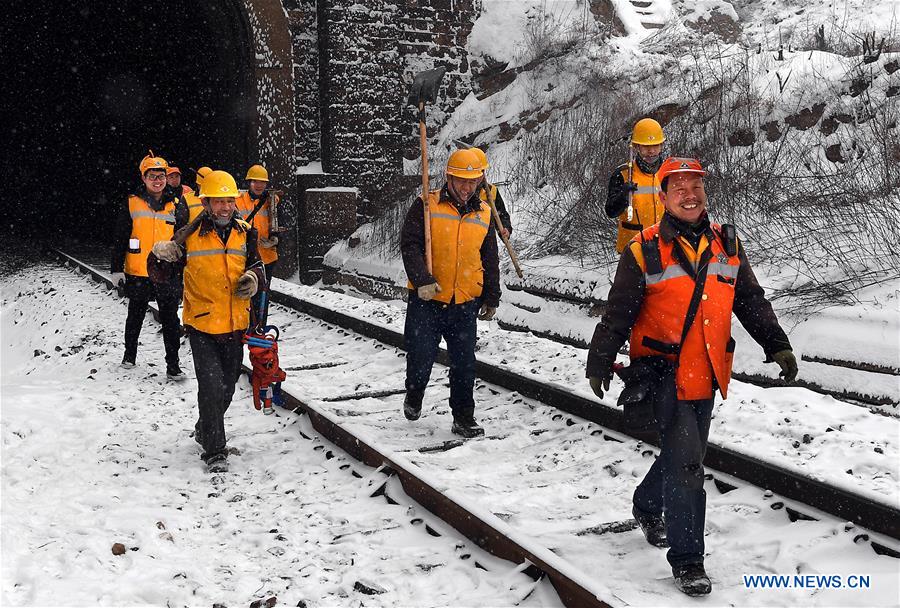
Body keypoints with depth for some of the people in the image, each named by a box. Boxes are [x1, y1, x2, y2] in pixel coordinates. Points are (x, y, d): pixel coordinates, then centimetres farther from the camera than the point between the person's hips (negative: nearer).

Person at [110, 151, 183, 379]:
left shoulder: (175, 206, 6)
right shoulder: (132, 204, 0)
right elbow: (120, 239, 1)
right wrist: (117, 268, -4)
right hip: (137, 274, -1)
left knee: (171, 321, -1)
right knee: (135, 317, 15)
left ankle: (173, 364, 4)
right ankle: (130, 353, 34)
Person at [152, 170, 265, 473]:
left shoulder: (244, 231, 3)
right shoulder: (190, 232, -8)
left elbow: (255, 264, 15)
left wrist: (252, 278, -7)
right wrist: (165, 254, -24)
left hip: (235, 323, 5)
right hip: (202, 323, -5)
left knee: (227, 385, 18)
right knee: (211, 385, -11)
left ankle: (205, 429, 42)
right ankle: (214, 450, 1)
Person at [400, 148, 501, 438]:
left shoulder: (484, 214, 10)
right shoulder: (427, 205, -3)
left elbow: (490, 260, 18)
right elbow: (410, 245, -11)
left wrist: (491, 298, 19)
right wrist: (422, 279, -24)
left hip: (465, 304, 3)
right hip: (427, 299, -3)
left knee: (464, 365, 6)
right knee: (420, 359, 2)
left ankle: (464, 418, 20)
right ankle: (413, 398, 32)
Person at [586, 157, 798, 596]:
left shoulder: (726, 244, 6)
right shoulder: (644, 250, -8)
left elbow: (752, 302, 13)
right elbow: (617, 313, -6)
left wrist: (777, 345, 8)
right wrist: (599, 363, -8)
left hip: (706, 375, 6)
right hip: (663, 374, -5)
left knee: (684, 454, 19)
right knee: (686, 461, -9)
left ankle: (648, 506, 47)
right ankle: (686, 559, 3)